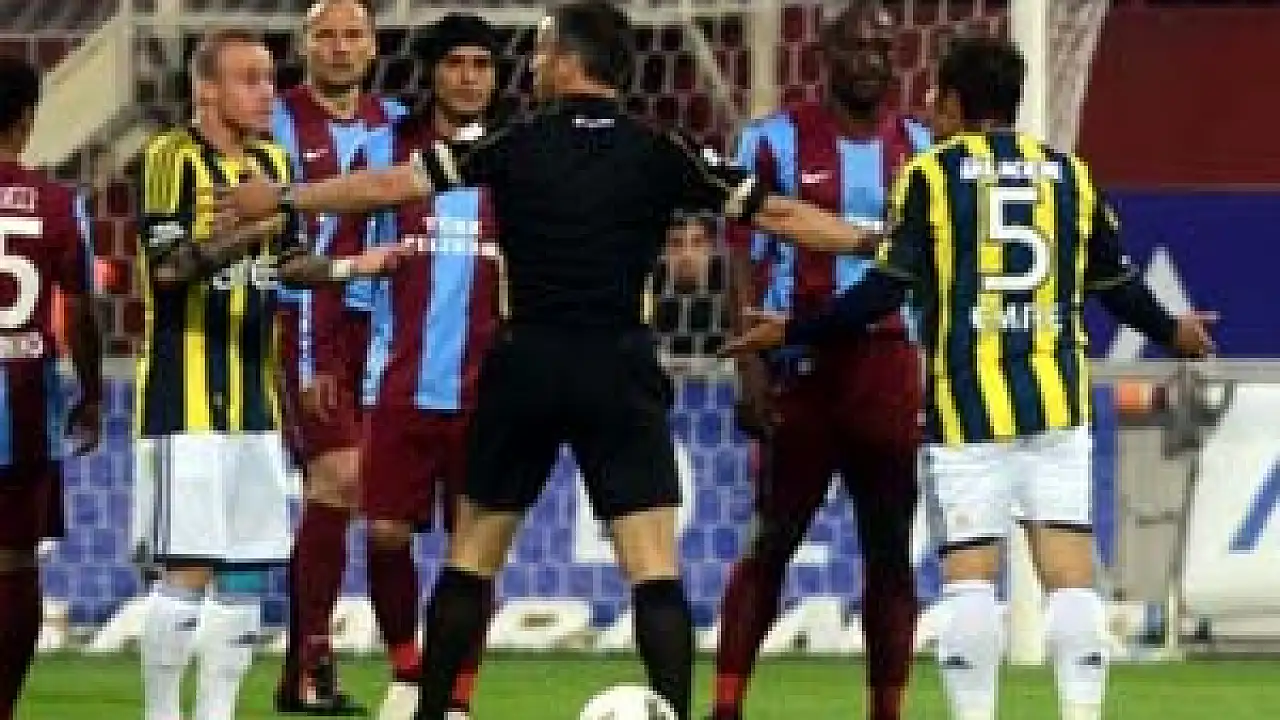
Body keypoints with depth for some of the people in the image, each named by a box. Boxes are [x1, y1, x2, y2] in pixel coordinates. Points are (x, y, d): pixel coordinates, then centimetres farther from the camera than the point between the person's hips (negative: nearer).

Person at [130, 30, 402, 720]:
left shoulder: (272, 161, 13)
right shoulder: (172, 156, -10)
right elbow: (167, 264, -20)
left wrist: (347, 267, 4)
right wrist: (242, 231, -33)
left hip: (254, 396, 8)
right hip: (185, 395, -7)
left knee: (246, 576, 8)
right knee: (187, 569, -10)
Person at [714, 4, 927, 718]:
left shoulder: (920, 148, 10)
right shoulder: (779, 140, -1)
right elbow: (750, 262, -3)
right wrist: (751, 366, -11)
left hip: (892, 370, 3)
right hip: (803, 366, -3)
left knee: (891, 549, 3)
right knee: (774, 539, 0)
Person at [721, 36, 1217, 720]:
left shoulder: (931, 174, 1)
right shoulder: (1070, 174, 11)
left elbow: (887, 289, -6)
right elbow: (1118, 283, 18)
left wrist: (792, 332, 4)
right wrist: (1171, 332, 37)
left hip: (968, 405, -3)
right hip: (1057, 403, 3)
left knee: (969, 572, -2)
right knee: (1070, 568, 0)